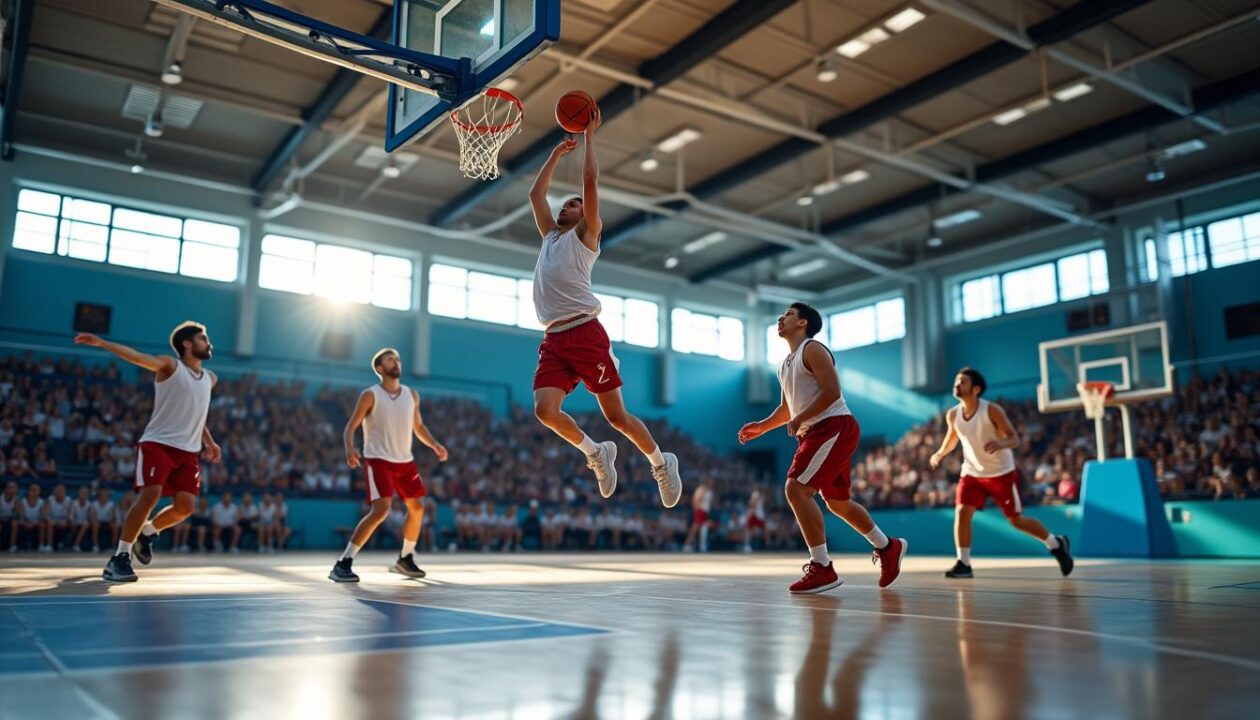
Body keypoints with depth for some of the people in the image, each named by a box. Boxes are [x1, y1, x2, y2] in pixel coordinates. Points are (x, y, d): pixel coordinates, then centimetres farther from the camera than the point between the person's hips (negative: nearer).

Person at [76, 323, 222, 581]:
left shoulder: (209, 379, 16)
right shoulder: (170, 365, -3)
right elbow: (137, 356, -19)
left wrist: (209, 442, 21)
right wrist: (101, 342, -33)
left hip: (188, 451, 5)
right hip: (157, 443, -5)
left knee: (186, 505, -8)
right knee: (149, 496, -19)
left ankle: (147, 533, 21)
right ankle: (119, 557, -9)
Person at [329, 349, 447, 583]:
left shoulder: (412, 395, 6)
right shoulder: (370, 395, -9)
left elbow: (418, 426, 18)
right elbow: (351, 427, -10)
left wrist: (435, 445, 1)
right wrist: (349, 449, -29)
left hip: (405, 460, 7)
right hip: (378, 460, -6)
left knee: (417, 509, 11)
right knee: (381, 510, -21)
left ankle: (405, 559, 31)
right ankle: (343, 564, -15)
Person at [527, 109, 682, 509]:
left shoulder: (586, 233, 9)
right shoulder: (550, 235, 26)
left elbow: (590, 181, 1)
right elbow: (535, 194, 31)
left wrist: (589, 136, 9)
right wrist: (557, 153, 33)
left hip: (585, 333, -6)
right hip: (554, 339, 6)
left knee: (616, 416, -1)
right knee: (545, 410, -15)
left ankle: (661, 463, 21)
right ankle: (596, 453, 8)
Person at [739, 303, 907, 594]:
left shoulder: (813, 349, -9)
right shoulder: (786, 364, 19)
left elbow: (832, 391, -19)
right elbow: (787, 408, 24)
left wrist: (801, 418, -23)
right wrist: (762, 426, 10)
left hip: (834, 427, -10)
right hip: (816, 432, 10)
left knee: (796, 489, -19)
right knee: (837, 502, 17)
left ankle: (822, 568, -14)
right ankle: (888, 547, 35)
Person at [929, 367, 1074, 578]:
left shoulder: (992, 410, -20)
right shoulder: (952, 415, -7)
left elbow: (1014, 439, -18)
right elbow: (952, 438, 11)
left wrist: (1000, 444, -40)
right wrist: (940, 454, -8)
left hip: (1002, 473, -4)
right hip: (972, 473, 4)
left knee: (1017, 520, 5)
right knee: (962, 513, -14)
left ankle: (1057, 544, 30)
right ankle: (963, 564, -6)